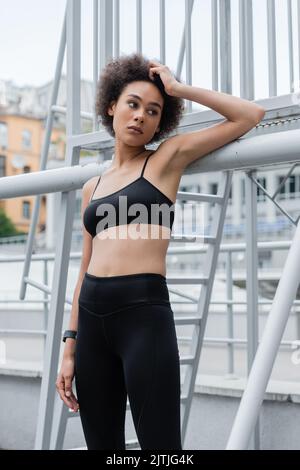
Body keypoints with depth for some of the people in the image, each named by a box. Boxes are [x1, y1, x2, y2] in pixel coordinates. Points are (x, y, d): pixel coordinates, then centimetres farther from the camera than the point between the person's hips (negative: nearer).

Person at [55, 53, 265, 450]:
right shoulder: (92, 186, 19)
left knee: (160, 449, -3)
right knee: (102, 444, 12)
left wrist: (179, 89, 7)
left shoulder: (167, 158, 6)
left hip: (145, 314, -5)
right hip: (91, 317, 5)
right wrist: (70, 347, 14)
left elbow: (250, 116, 1)